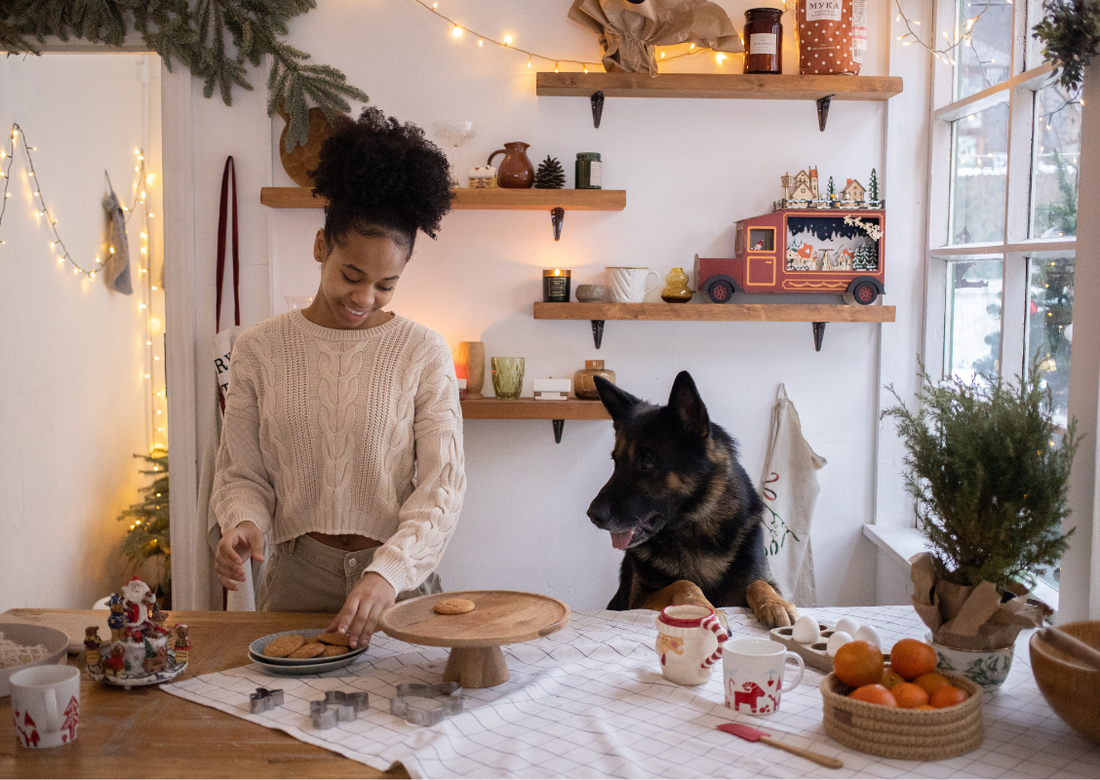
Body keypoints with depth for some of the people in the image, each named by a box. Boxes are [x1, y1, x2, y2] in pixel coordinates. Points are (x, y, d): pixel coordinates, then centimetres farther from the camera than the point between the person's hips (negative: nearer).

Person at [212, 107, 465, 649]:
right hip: (295, 579, 1)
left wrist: (388, 572, -19)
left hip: (397, 581, -1)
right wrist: (242, 524, -13)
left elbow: (440, 486, -5)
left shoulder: (424, 353, -1)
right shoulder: (259, 348, 3)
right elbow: (242, 473, 8)